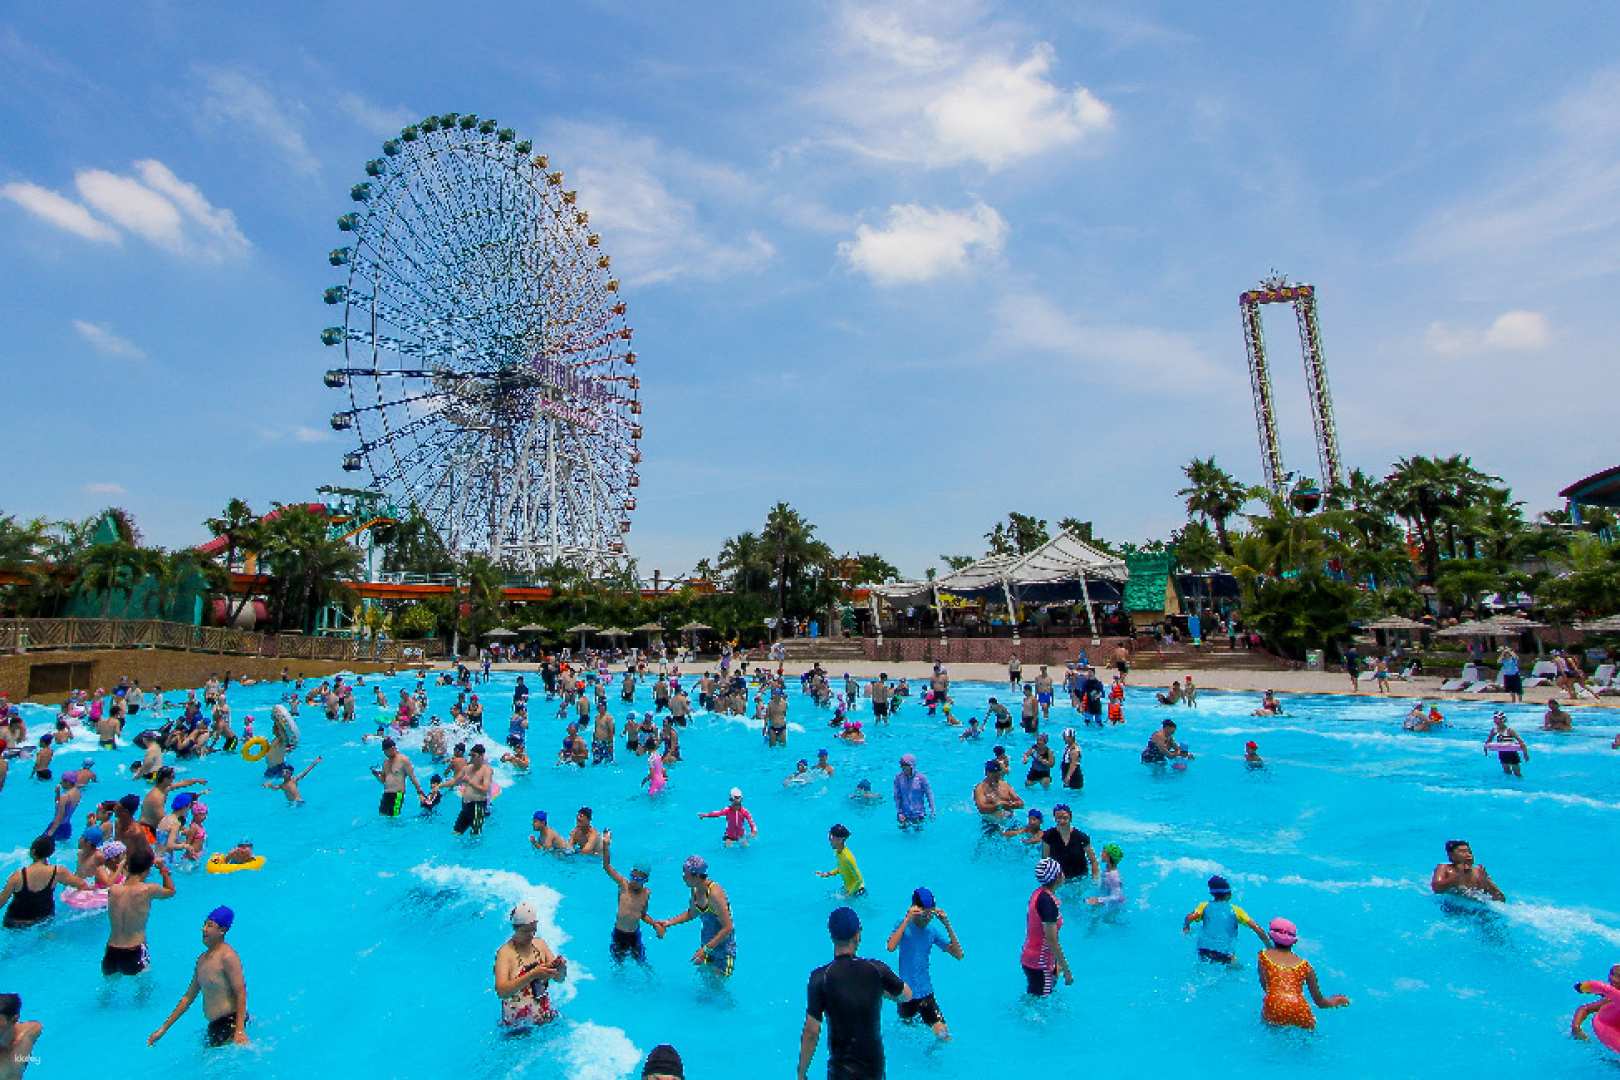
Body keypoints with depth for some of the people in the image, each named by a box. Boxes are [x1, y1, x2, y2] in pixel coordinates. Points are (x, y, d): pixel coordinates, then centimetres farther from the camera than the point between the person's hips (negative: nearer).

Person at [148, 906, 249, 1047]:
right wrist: (163, 1029, 19)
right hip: (214, 1024, 9)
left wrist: (240, 1030, -25)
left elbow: (241, 993, -20)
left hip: (230, 1021, -9)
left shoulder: (228, 956, -16)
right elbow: (188, 997, 21)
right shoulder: (202, 959, 12)